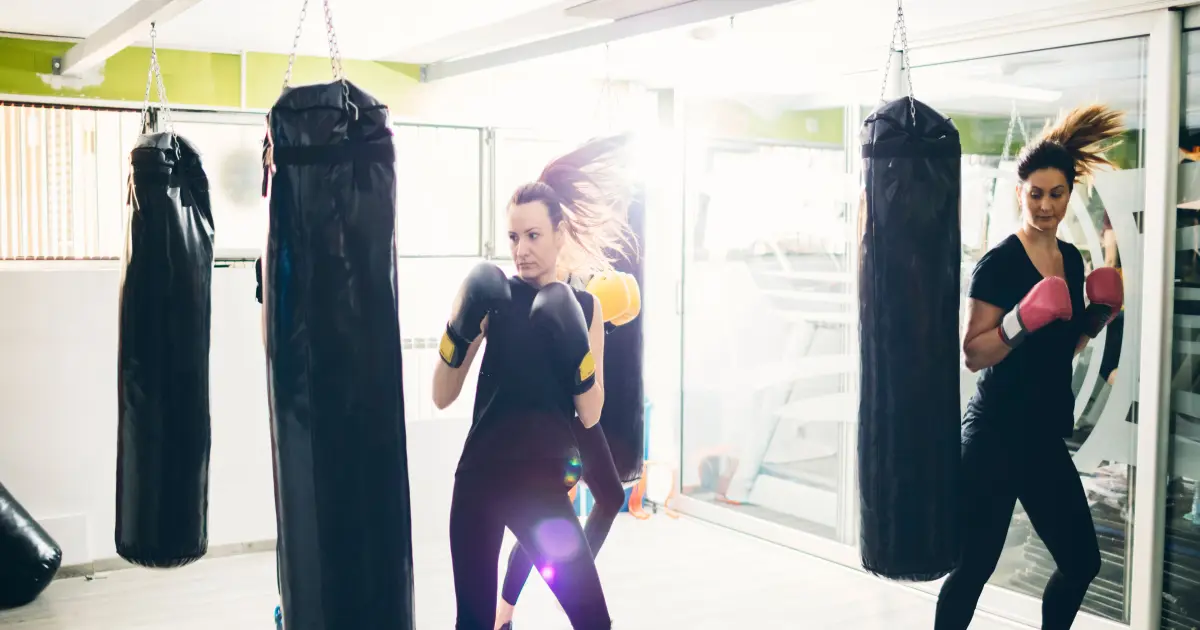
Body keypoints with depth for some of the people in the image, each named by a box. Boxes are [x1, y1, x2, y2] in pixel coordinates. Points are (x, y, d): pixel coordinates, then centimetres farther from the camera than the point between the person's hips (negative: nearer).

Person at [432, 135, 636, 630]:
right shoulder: (491, 297, -2)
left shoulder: (584, 306, 0)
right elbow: (442, 398, -2)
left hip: (544, 483, 0)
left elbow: (590, 415, -3)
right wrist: (459, 333, -16)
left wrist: (578, 350, -18)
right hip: (479, 479, 0)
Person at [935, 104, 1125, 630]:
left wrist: (1098, 316, 3)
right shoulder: (998, 263, -13)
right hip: (995, 435, -8)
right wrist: (1023, 318, -28)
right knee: (975, 566, -5)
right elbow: (973, 355, -14)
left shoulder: (1072, 258, 10)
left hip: (1045, 436, 8)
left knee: (1082, 561, 14)